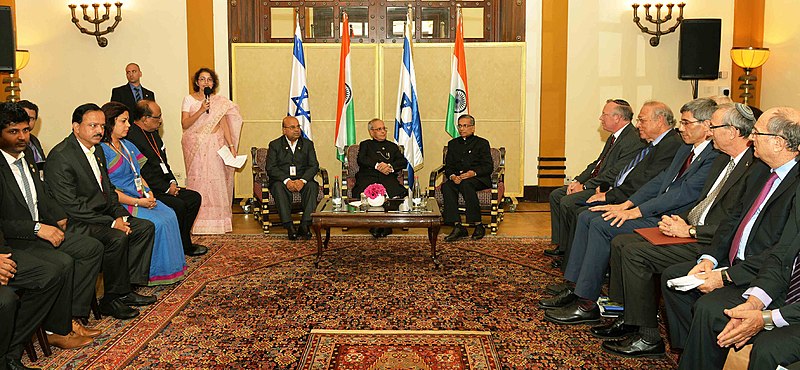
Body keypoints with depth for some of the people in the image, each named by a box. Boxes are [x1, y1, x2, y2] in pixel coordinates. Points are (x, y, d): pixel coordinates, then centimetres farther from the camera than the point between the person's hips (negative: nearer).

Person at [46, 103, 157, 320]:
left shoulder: (97, 149, 11)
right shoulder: (60, 157, -18)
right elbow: (71, 206, -22)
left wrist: (120, 215, 0)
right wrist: (111, 222, -21)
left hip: (101, 214, 10)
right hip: (74, 223, -10)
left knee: (145, 227, 0)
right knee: (117, 237, -30)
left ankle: (126, 289, 3)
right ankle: (112, 300, -14)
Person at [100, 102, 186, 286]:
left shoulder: (127, 145, 17)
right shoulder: (101, 150, -11)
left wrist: (148, 192, -1)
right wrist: (137, 202, -18)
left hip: (140, 197, 8)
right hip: (120, 204, -8)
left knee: (170, 215, -12)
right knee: (156, 223, -23)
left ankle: (171, 269, -7)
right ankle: (155, 273, -9)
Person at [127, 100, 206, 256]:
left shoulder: (153, 133, 15)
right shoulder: (132, 138, -18)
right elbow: (142, 173, -21)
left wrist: (172, 182, 4)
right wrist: (167, 189, -17)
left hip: (165, 186, 10)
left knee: (194, 198, -1)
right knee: (178, 205, -26)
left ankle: (184, 243, 7)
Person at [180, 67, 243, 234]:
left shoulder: (220, 101, 10)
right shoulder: (189, 99, 5)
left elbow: (224, 124, 7)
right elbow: (184, 124, -4)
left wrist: (231, 146, -1)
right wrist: (201, 110, -15)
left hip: (215, 145, 1)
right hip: (195, 146, -1)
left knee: (217, 179, -3)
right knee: (197, 179, -5)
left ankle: (217, 220, 3)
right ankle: (198, 222, -1)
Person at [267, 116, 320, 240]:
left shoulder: (308, 144, 13)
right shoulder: (275, 145, 8)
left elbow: (314, 166, 2)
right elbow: (271, 168, -3)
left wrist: (302, 180, -18)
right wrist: (287, 181, -20)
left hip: (303, 180, 1)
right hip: (282, 180, -1)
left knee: (312, 186, -31)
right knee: (279, 187, -34)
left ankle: (305, 225, -35)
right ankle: (289, 227, -38)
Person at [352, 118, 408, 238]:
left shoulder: (393, 146, 29)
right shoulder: (365, 145, 24)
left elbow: (403, 162, 12)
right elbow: (361, 160, 4)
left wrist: (390, 167, -9)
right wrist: (377, 165, -13)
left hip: (387, 178, 1)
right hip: (368, 177, -1)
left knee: (399, 192, -33)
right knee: (363, 193, -36)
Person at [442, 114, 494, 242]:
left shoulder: (482, 143, 9)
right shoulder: (453, 144, 22)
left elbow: (489, 167, -1)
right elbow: (448, 166, 14)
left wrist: (473, 173, -19)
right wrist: (452, 176, -10)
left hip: (478, 179, -3)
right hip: (457, 178, 4)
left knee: (466, 184, -38)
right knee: (446, 186, -30)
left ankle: (478, 226, -32)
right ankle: (458, 227, -35)